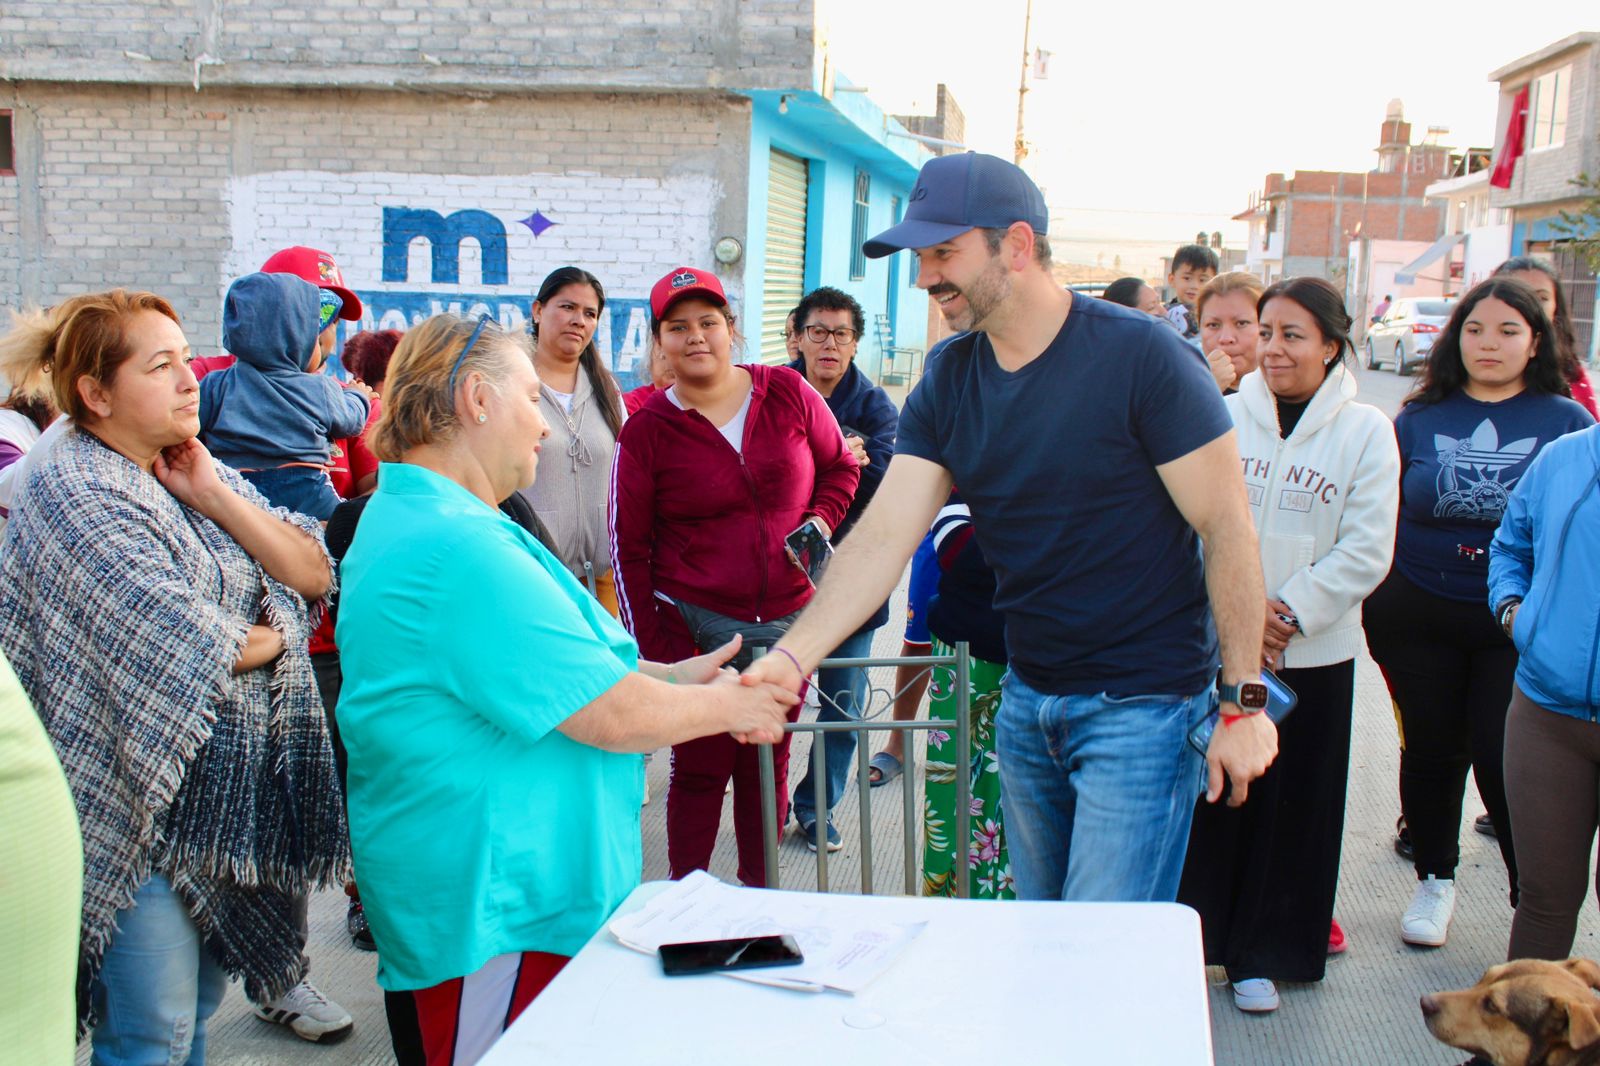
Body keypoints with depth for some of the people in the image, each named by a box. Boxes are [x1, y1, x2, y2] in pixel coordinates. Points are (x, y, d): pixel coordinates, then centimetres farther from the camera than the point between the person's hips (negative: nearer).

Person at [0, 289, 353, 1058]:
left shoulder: (193, 469, 8)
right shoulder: (75, 491, -15)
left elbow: (313, 574, 1)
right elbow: (184, 648, -24)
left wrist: (214, 496, -9)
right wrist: (267, 638, -5)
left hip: (231, 788, 7)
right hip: (144, 803, -7)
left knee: (198, 1002, 20)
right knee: (154, 1037, 3)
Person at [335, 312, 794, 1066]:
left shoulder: (406, 518, 12)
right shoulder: (456, 546, -24)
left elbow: (533, 663, 19)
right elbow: (614, 716, -22)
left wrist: (671, 677, 11)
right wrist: (727, 705, -5)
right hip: (498, 907, -11)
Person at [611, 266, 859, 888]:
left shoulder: (788, 393, 0)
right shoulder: (648, 429, -4)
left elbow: (841, 466, 15)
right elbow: (628, 547, -1)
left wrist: (821, 519, -6)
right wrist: (652, 646, -5)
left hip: (788, 621, 2)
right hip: (694, 626, -2)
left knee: (768, 766, 14)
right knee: (701, 768, 4)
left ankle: (760, 891, 30)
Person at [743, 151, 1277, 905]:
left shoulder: (1140, 356, -16)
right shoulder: (948, 383, 1)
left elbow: (1227, 528, -14)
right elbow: (883, 537, -6)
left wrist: (1242, 702, -15)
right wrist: (792, 655, -20)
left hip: (1142, 706, -6)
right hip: (1027, 701, 6)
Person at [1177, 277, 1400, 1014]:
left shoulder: (1365, 431, -2)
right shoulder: (1224, 416, 1)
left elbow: (1366, 551, -5)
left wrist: (1289, 613, -14)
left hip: (1312, 655, 0)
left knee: (1291, 806, 7)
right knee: (1209, 793, 5)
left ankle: (1264, 954, 24)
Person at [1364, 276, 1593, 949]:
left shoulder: (1568, 422, 0)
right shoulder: (1420, 418, 4)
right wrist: (1379, 606, 6)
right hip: (1418, 618, 2)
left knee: (1508, 762, -5)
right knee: (1431, 749, 13)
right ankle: (1433, 880, 32)